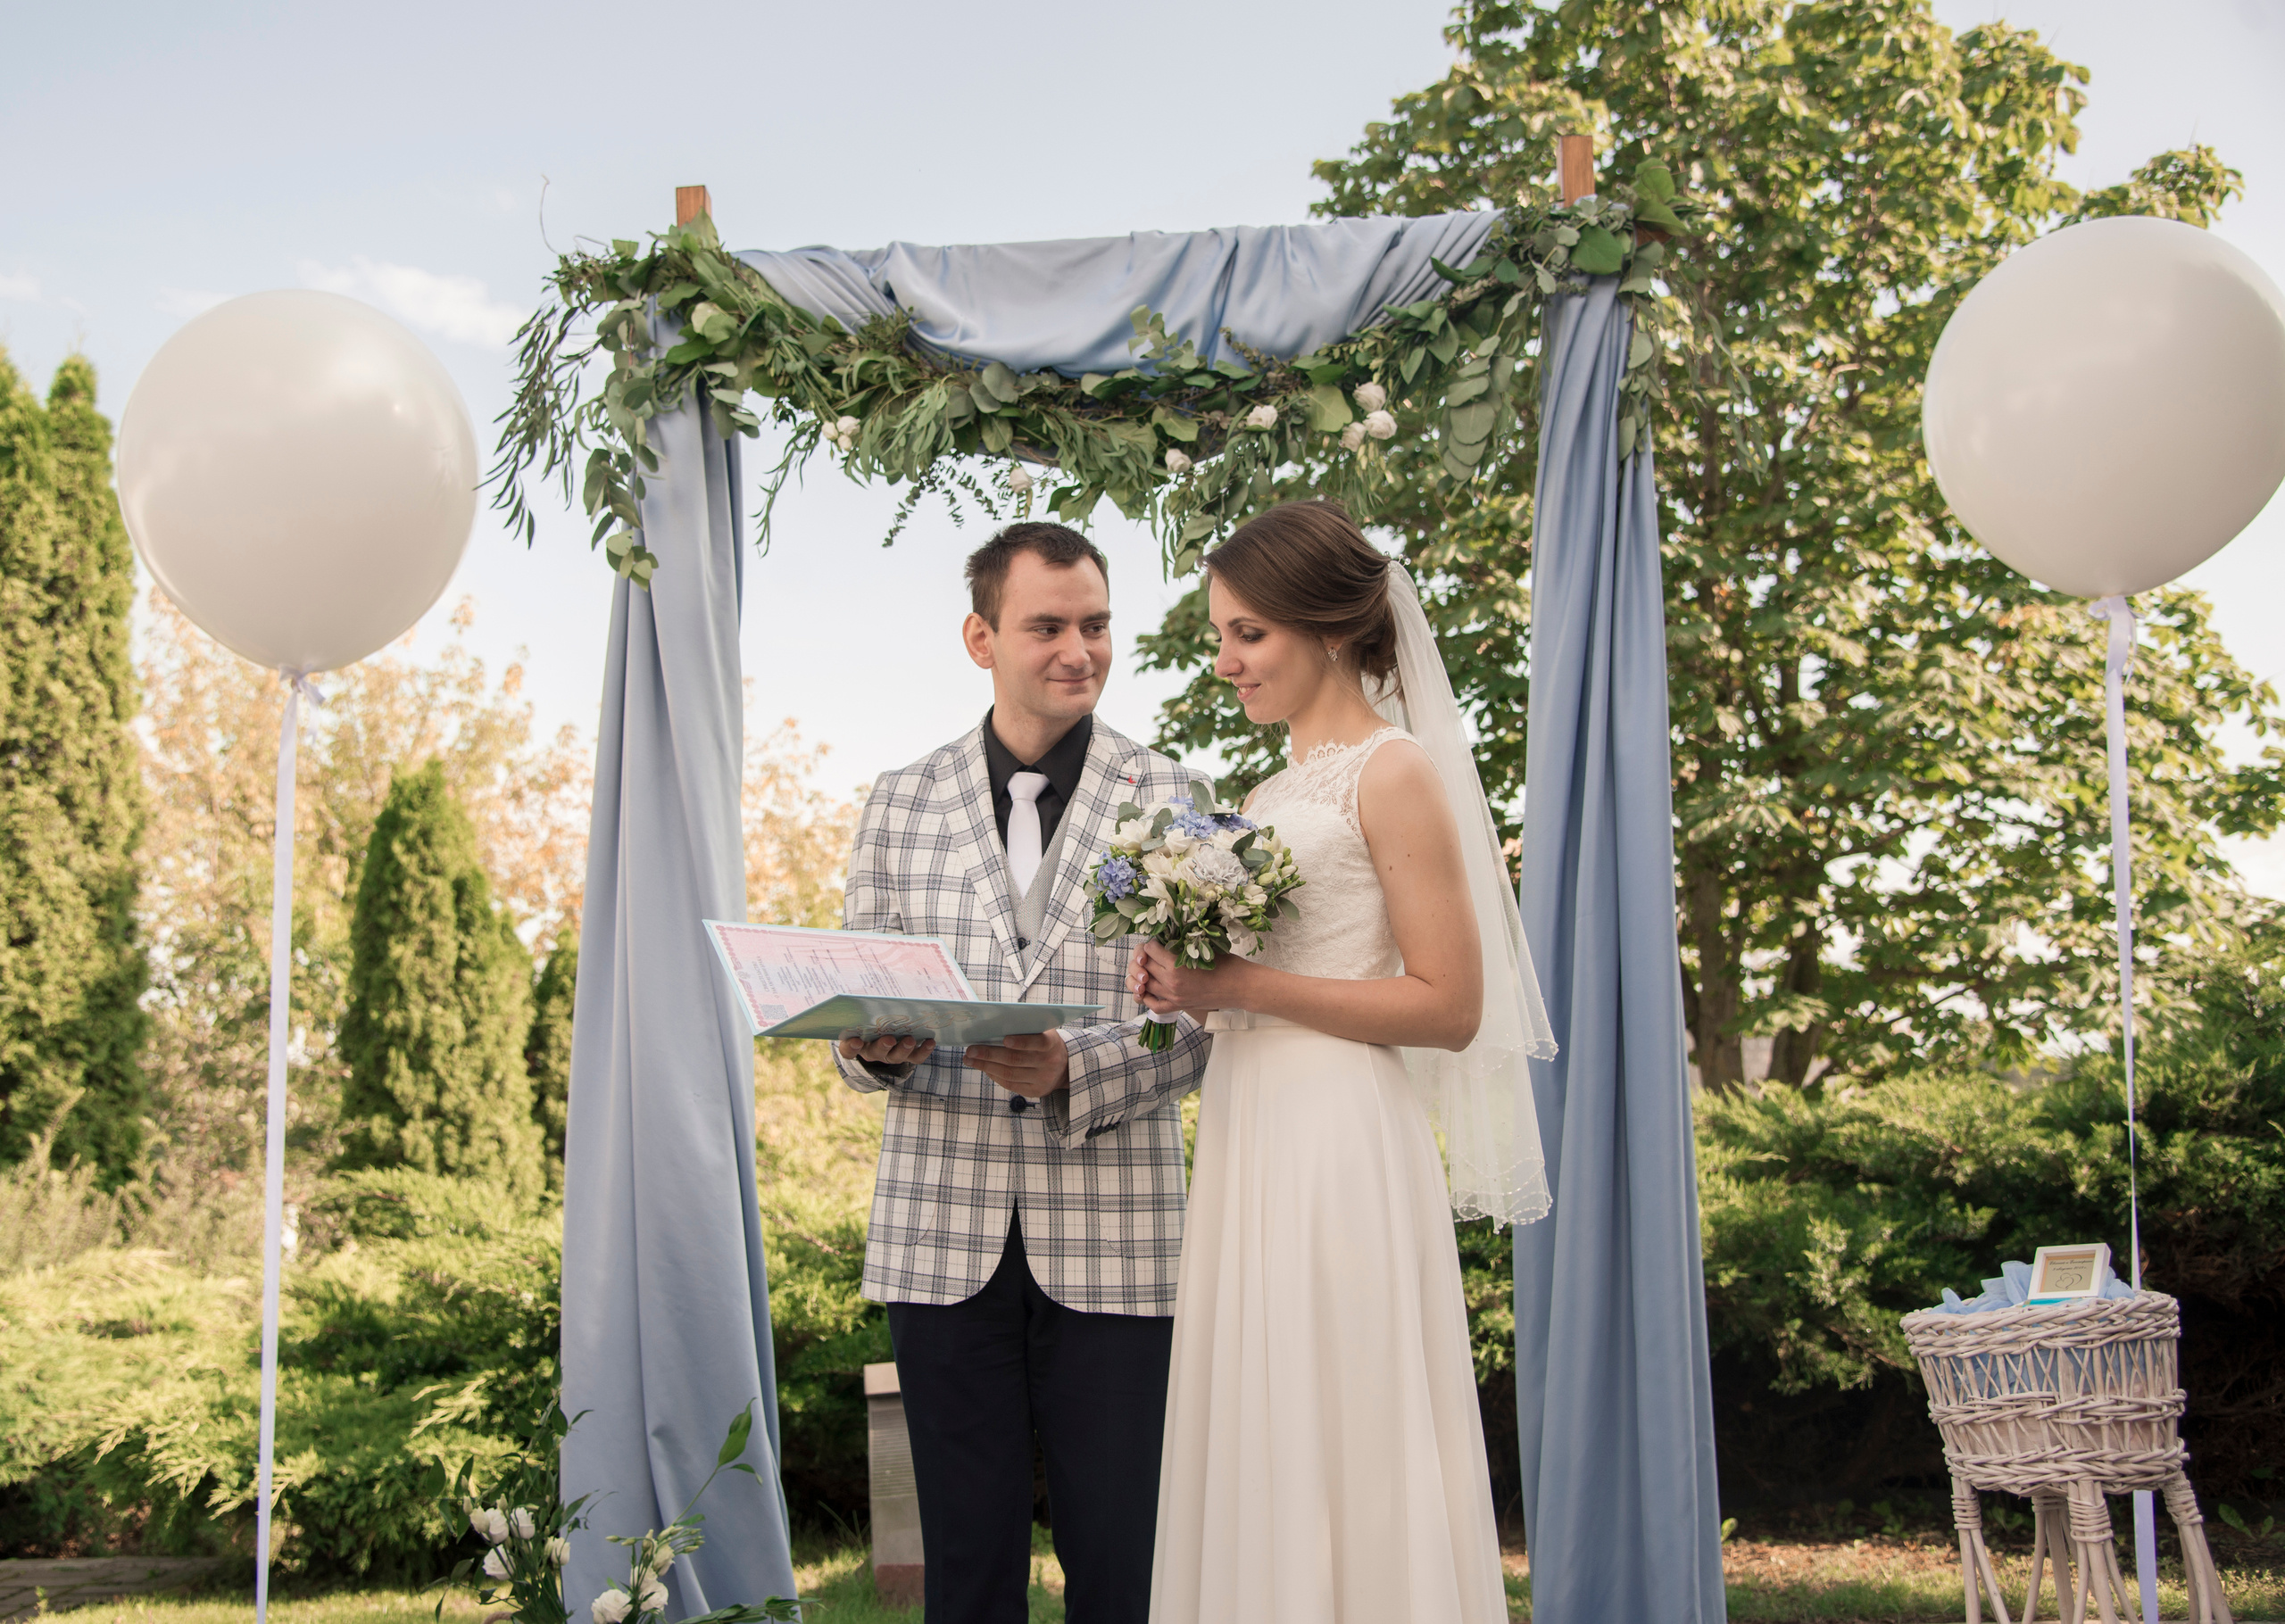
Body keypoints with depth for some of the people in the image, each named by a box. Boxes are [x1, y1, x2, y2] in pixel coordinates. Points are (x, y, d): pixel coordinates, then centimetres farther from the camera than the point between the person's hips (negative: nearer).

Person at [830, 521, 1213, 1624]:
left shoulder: (1169, 801, 4)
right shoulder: (902, 804, 10)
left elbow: (1198, 1023, -1)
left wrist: (1075, 1075, -19)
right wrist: (873, 1047, -11)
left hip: (1110, 1241, -2)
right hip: (943, 1239, 2)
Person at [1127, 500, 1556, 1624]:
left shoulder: (1392, 773, -6)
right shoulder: (1272, 793, 18)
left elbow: (1449, 1006, -12)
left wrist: (1242, 986, -16)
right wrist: (1190, 985, 6)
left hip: (1343, 1143, -8)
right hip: (1249, 1141, 8)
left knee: (1341, 1464, -4)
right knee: (1254, 1469, 8)